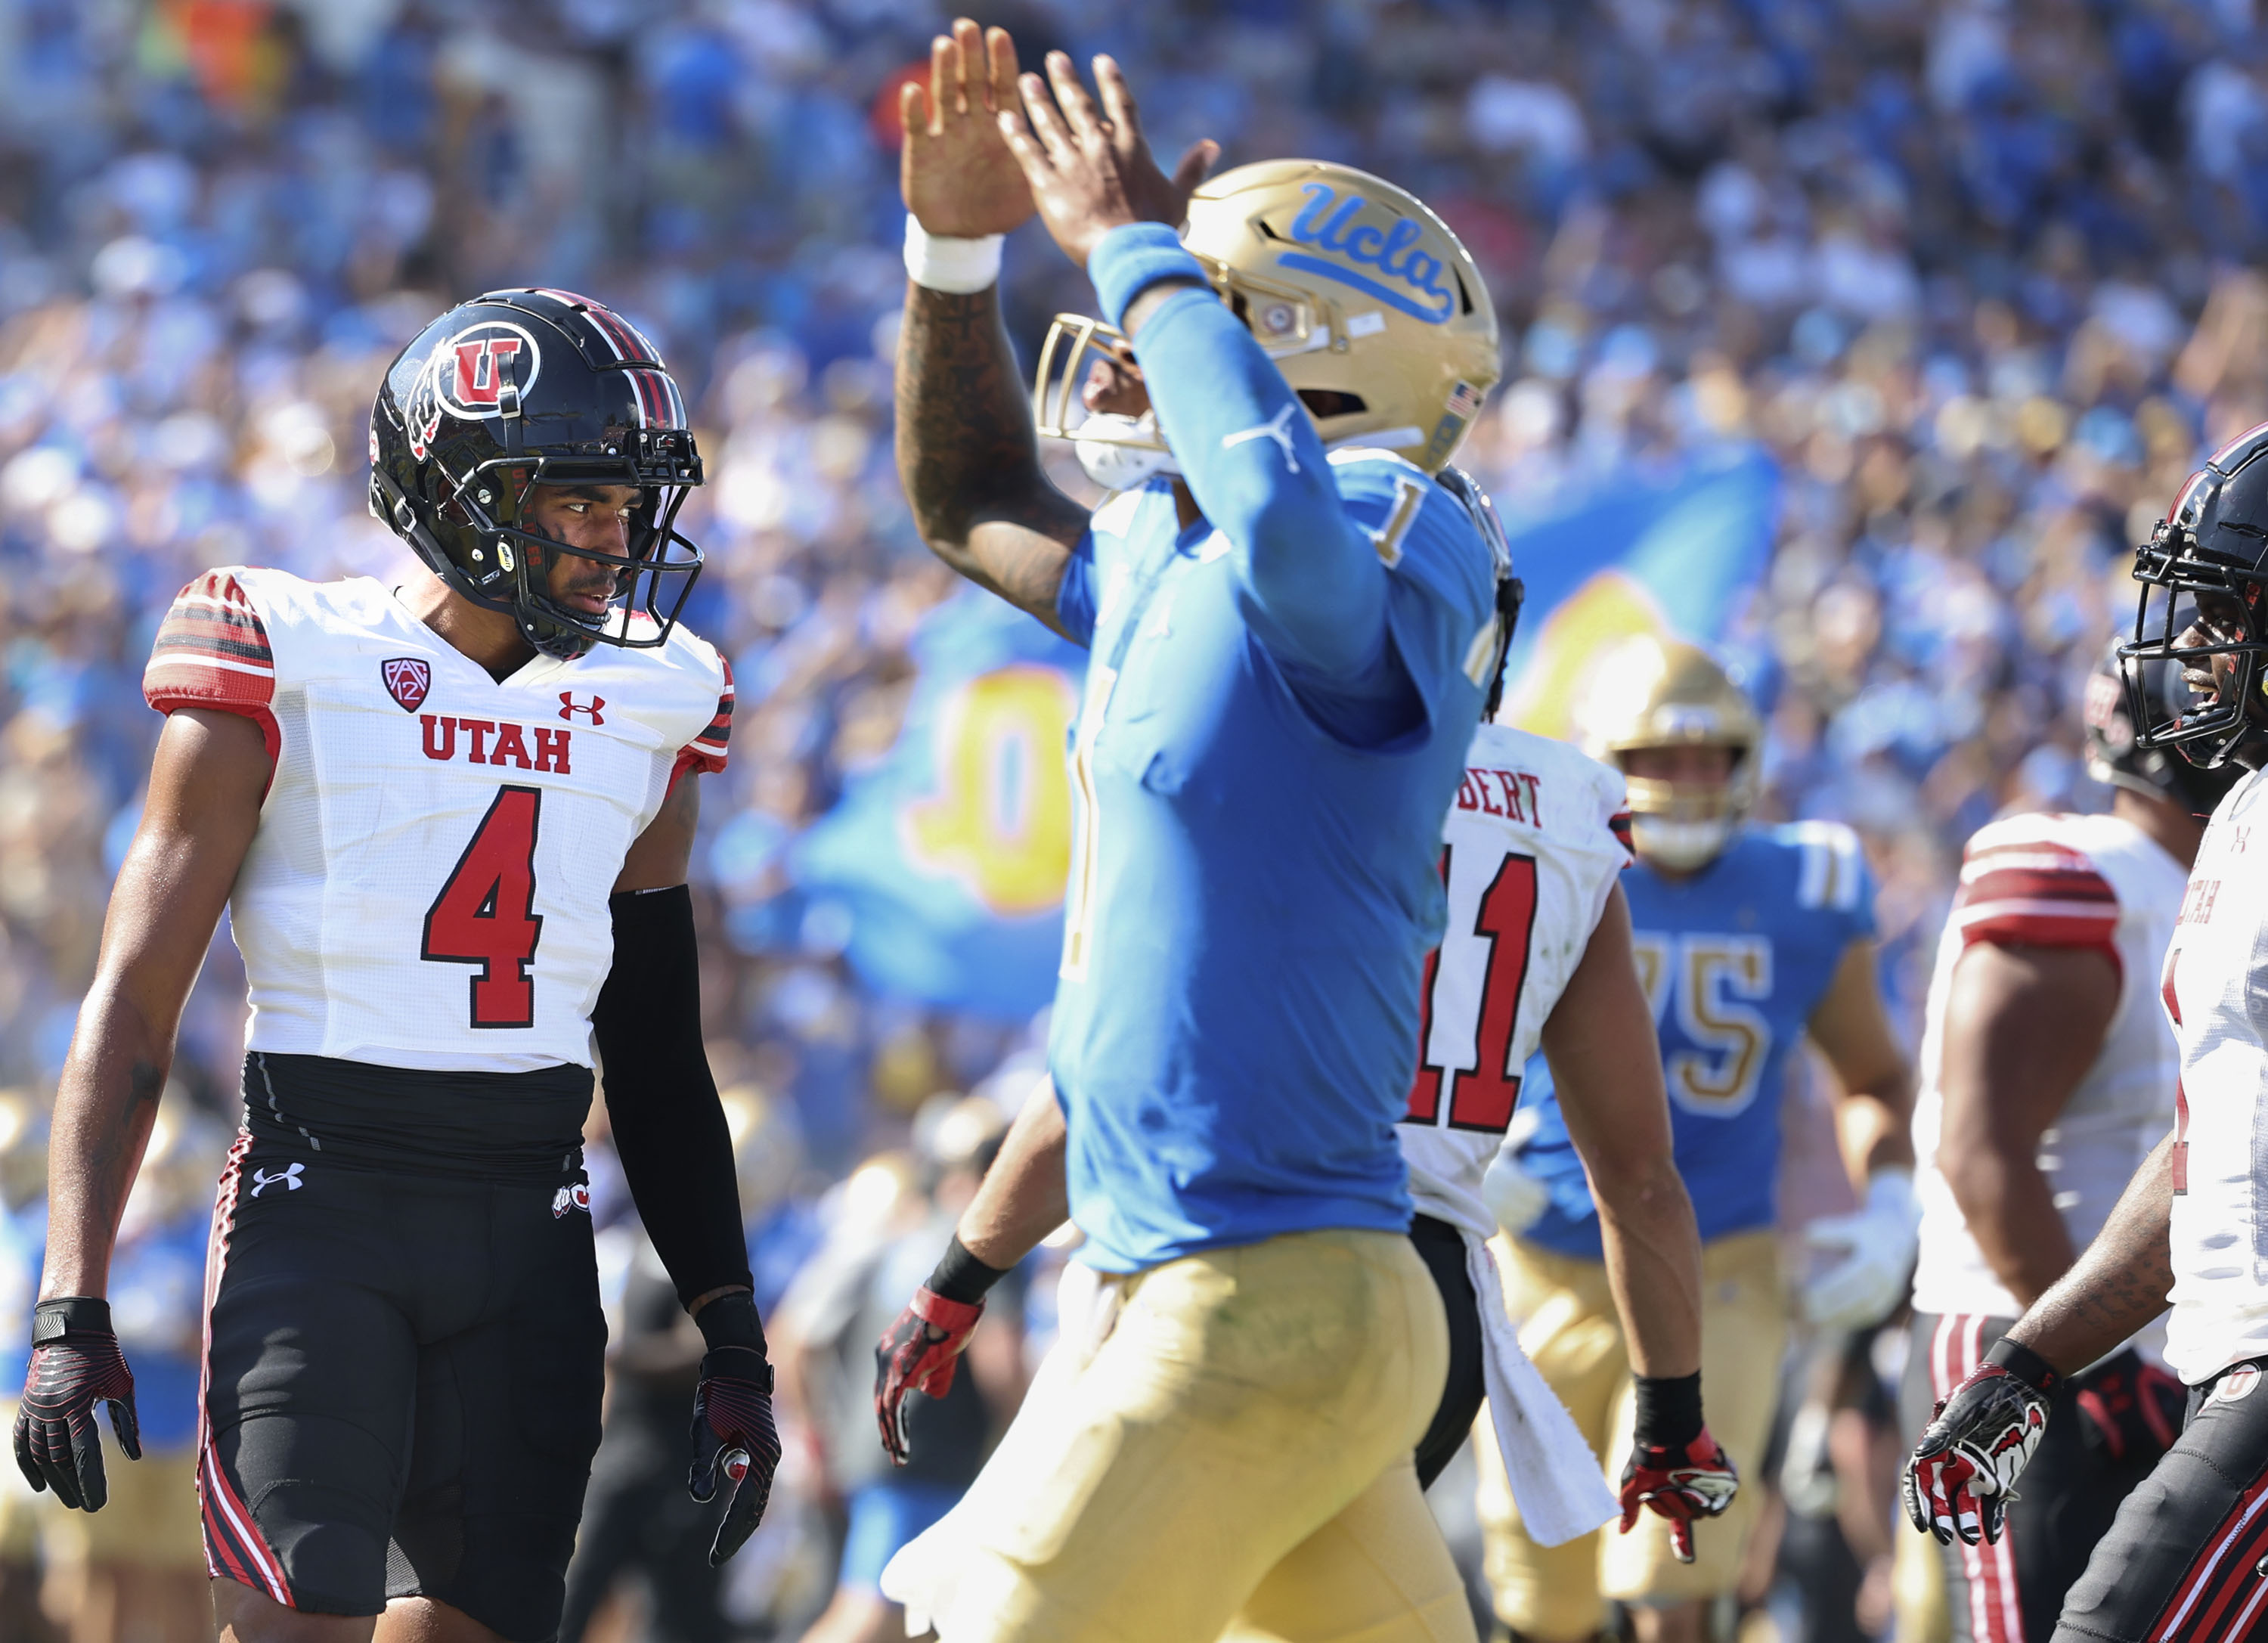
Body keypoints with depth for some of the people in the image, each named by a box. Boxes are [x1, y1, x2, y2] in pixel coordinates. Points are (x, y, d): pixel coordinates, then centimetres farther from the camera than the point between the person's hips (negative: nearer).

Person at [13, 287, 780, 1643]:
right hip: (323, 1202, -5)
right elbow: (133, 1008, -4)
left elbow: (658, 1057, 19)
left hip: (529, 1226, 5)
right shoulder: (291, 674, -3)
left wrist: (735, 1342, 14)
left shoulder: (643, 713, 12)